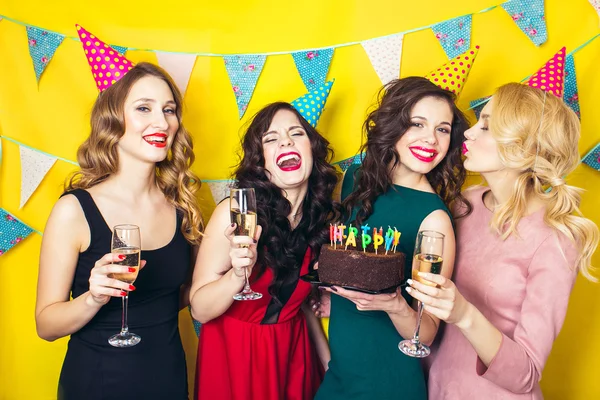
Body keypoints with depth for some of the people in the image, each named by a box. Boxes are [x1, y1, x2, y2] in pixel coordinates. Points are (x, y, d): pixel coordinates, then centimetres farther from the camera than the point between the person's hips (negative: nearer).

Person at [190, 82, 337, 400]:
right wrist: (238, 274, -33)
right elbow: (200, 309, -16)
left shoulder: (324, 217, -7)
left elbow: (302, 298, 8)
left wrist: (329, 361, 9)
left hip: (294, 352, 4)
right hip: (234, 353, -3)